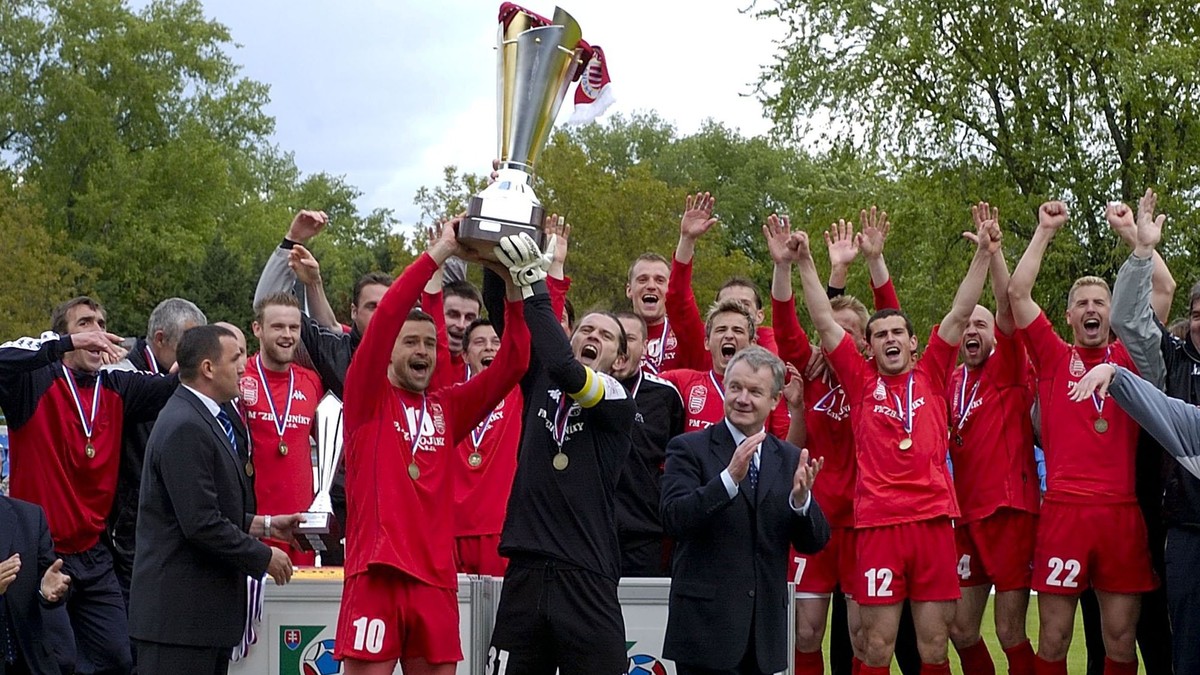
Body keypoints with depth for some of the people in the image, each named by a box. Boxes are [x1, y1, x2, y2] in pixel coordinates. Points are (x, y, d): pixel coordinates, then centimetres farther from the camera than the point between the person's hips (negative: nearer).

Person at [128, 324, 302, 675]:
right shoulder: (184, 427, -17)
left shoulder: (208, 419, 17)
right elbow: (201, 525, -22)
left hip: (210, 605, 10)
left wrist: (265, 525, 14)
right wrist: (264, 557, -12)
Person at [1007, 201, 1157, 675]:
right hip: (1063, 508, -1)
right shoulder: (1054, 357, 9)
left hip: (1123, 511, 1)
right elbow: (1017, 293, 1)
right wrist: (1045, 231, 3)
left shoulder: (1128, 357, 12)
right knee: (1054, 637, 0)